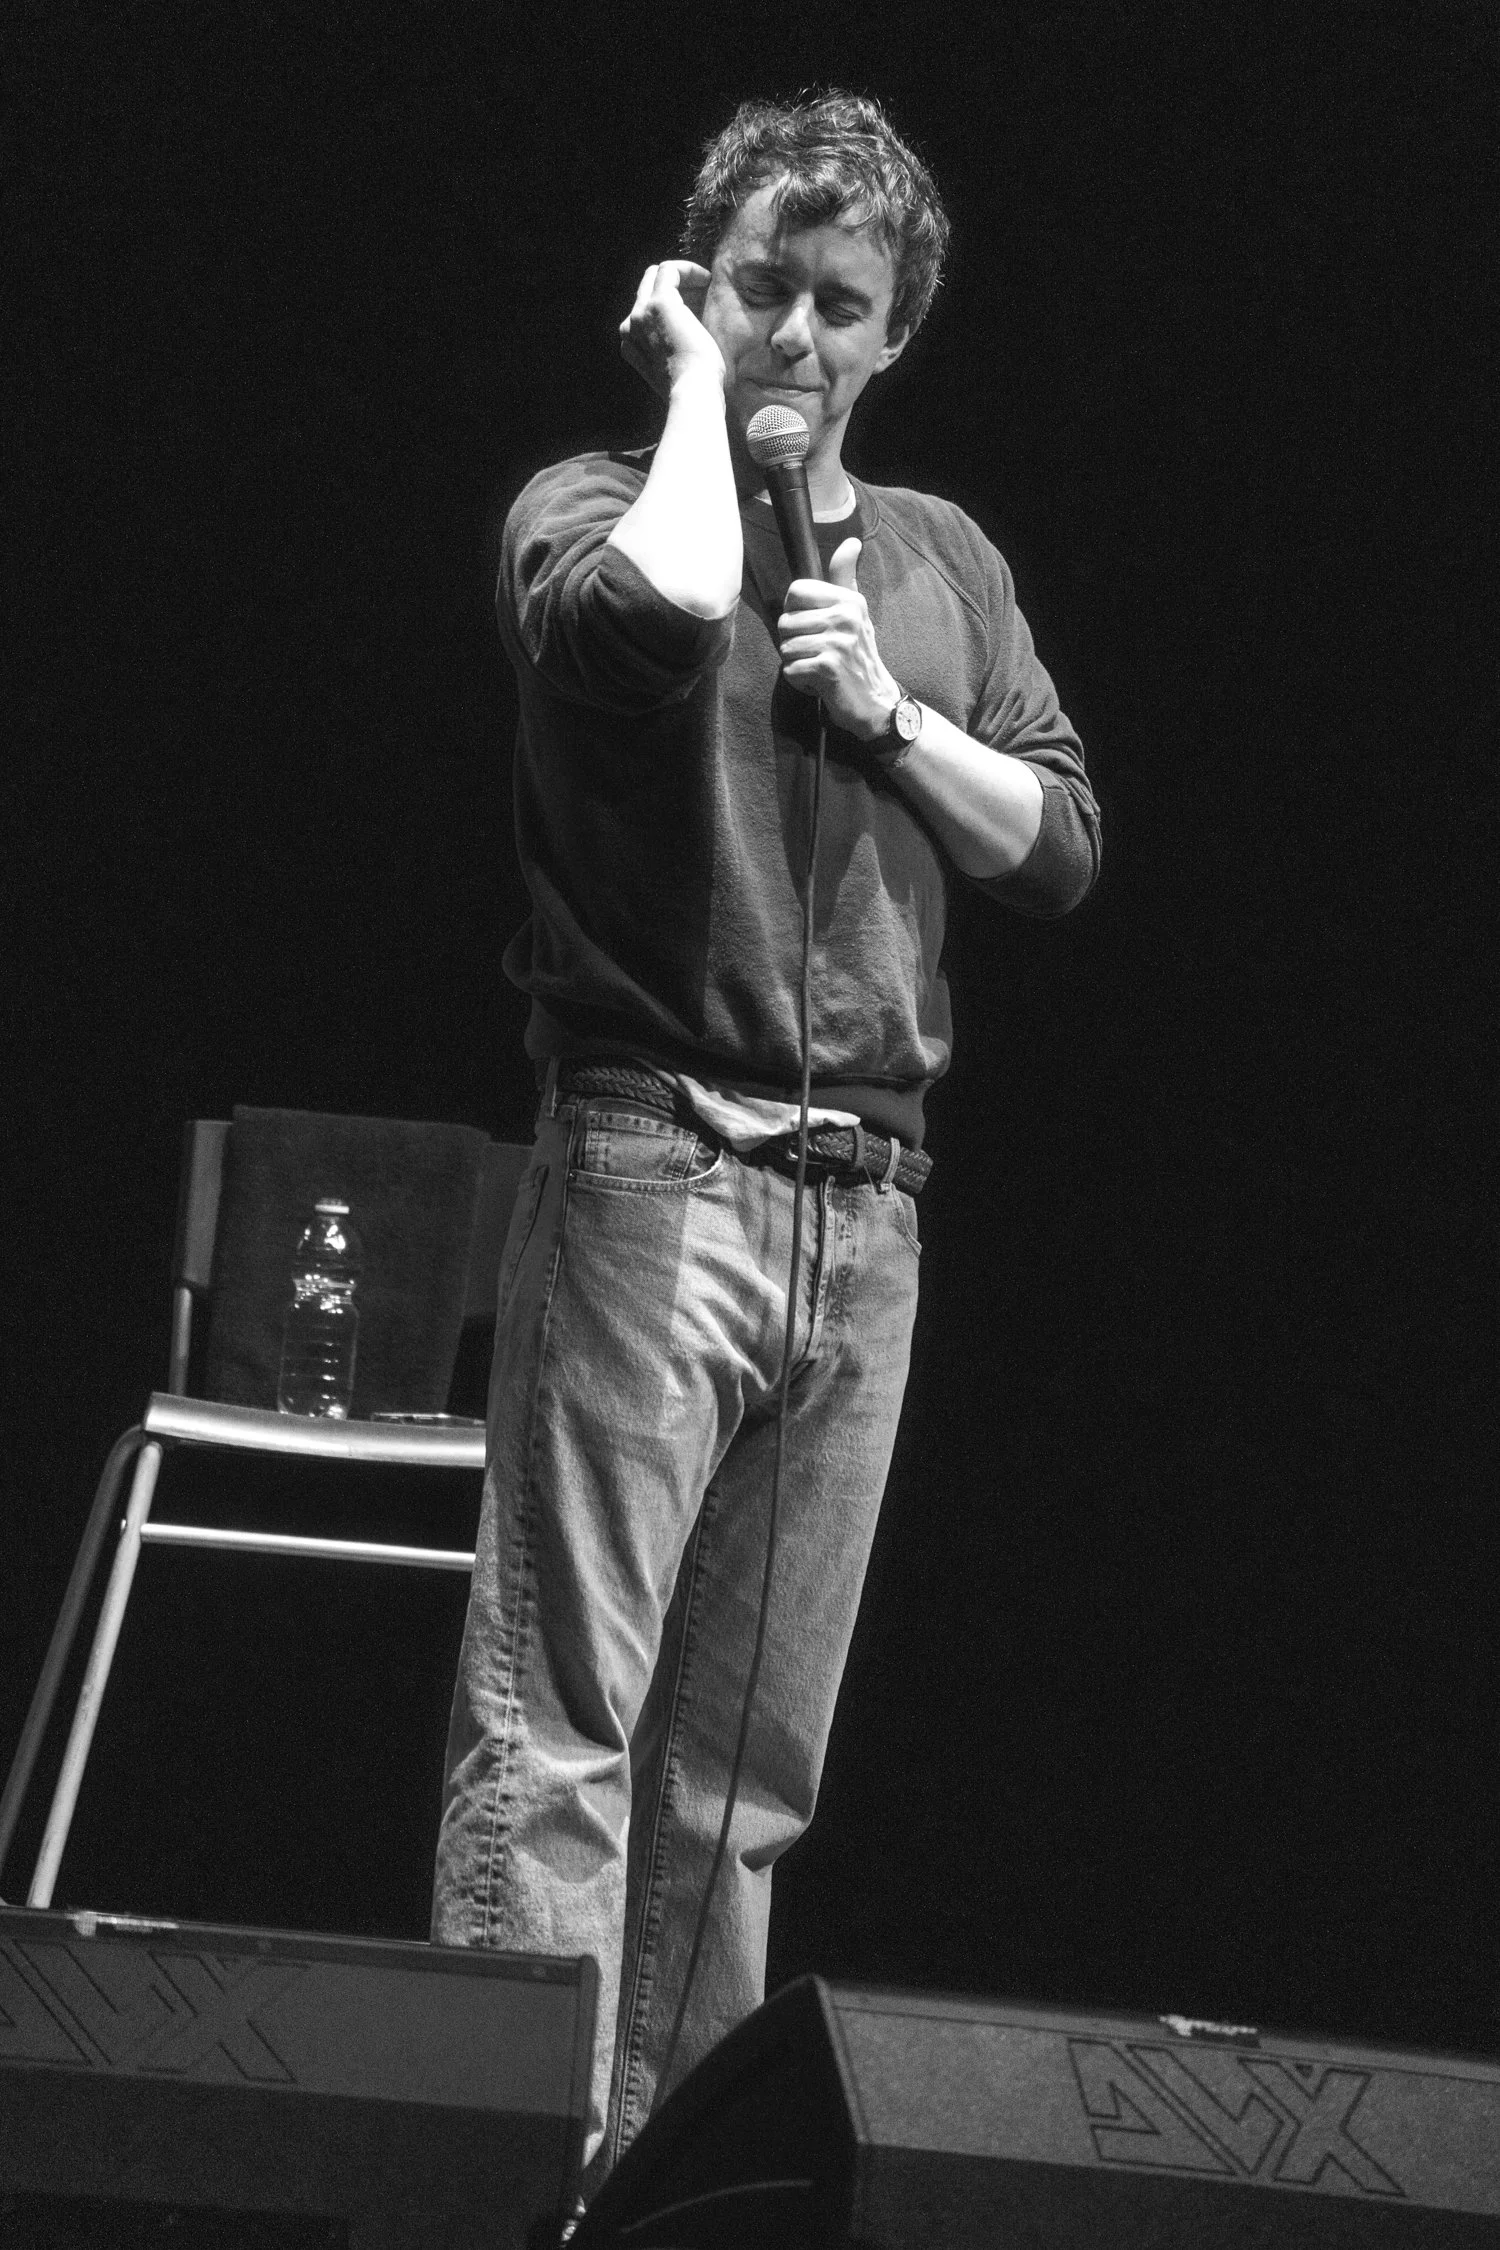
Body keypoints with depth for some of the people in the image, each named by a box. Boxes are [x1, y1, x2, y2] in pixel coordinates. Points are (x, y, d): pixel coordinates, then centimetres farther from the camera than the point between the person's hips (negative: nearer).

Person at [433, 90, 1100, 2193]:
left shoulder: (943, 559, 18)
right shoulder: (597, 504, 1)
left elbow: (1063, 847, 14)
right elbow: (660, 612, -24)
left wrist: (887, 716, -1)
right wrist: (693, 384, -9)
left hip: (868, 1207, 6)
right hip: (652, 1169, -6)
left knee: (750, 1764, 8)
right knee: (560, 1724, -12)